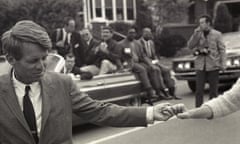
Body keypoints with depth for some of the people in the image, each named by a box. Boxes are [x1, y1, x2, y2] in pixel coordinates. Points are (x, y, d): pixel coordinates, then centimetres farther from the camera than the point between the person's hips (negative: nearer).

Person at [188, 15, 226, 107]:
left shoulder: (217, 34, 0)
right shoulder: (197, 34, 7)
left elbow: (222, 49, -1)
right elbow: (190, 46, -3)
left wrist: (223, 64, -9)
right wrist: (196, 34, -10)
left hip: (213, 66, -2)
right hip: (200, 66, 2)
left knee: (213, 90, 5)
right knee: (199, 90, -2)